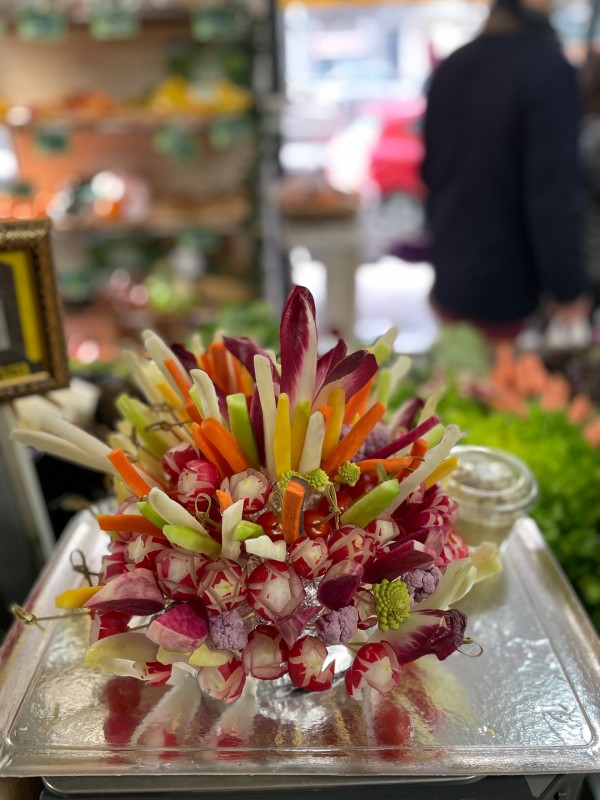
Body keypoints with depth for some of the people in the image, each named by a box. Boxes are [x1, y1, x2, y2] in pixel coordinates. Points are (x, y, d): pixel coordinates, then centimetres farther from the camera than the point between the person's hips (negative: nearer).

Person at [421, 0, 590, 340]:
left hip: (449, 280, 6)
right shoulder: (550, 68, -16)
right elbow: (555, 193, -19)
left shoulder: (450, 66, 6)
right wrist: (568, 292, -12)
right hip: (505, 290, -6)